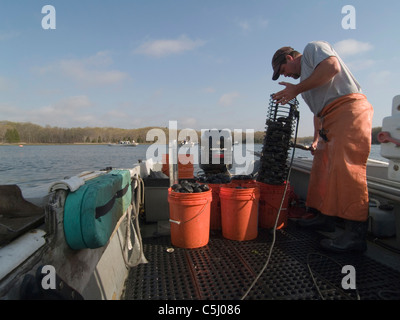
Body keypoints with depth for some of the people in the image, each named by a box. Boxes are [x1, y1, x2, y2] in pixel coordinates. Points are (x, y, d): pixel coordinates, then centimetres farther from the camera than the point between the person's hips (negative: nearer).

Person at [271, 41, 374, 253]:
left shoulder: (313, 48, 7)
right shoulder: (305, 78, 29)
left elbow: (332, 66, -15)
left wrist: (297, 89, -11)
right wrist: (316, 139, 25)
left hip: (349, 108, -10)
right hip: (331, 119, 10)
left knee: (345, 168, -17)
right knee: (322, 166, 8)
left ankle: (356, 233, -15)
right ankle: (325, 218, 17)